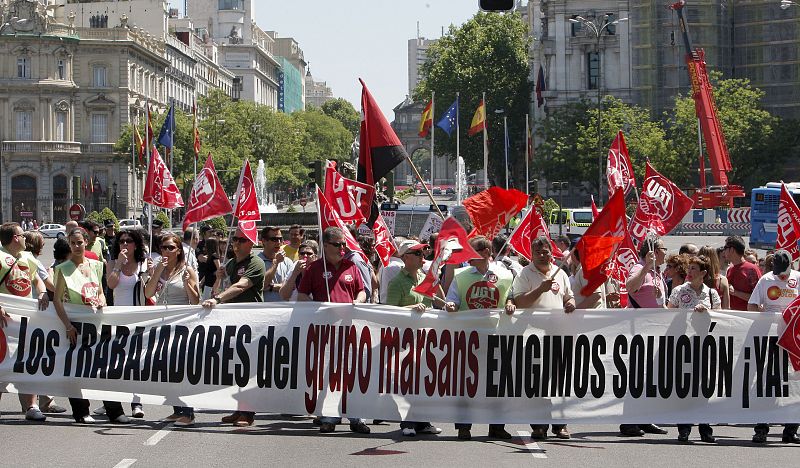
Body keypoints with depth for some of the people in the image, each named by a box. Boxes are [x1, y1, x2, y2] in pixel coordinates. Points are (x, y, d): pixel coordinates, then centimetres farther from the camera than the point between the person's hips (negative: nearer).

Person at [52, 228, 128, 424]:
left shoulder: (95, 265, 11)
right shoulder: (64, 269, -2)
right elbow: (57, 300, -7)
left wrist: (101, 301, -2)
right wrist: (68, 325, -15)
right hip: (76, 323, -4)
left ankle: (114, 411, 5)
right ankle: (81, 412, 7)